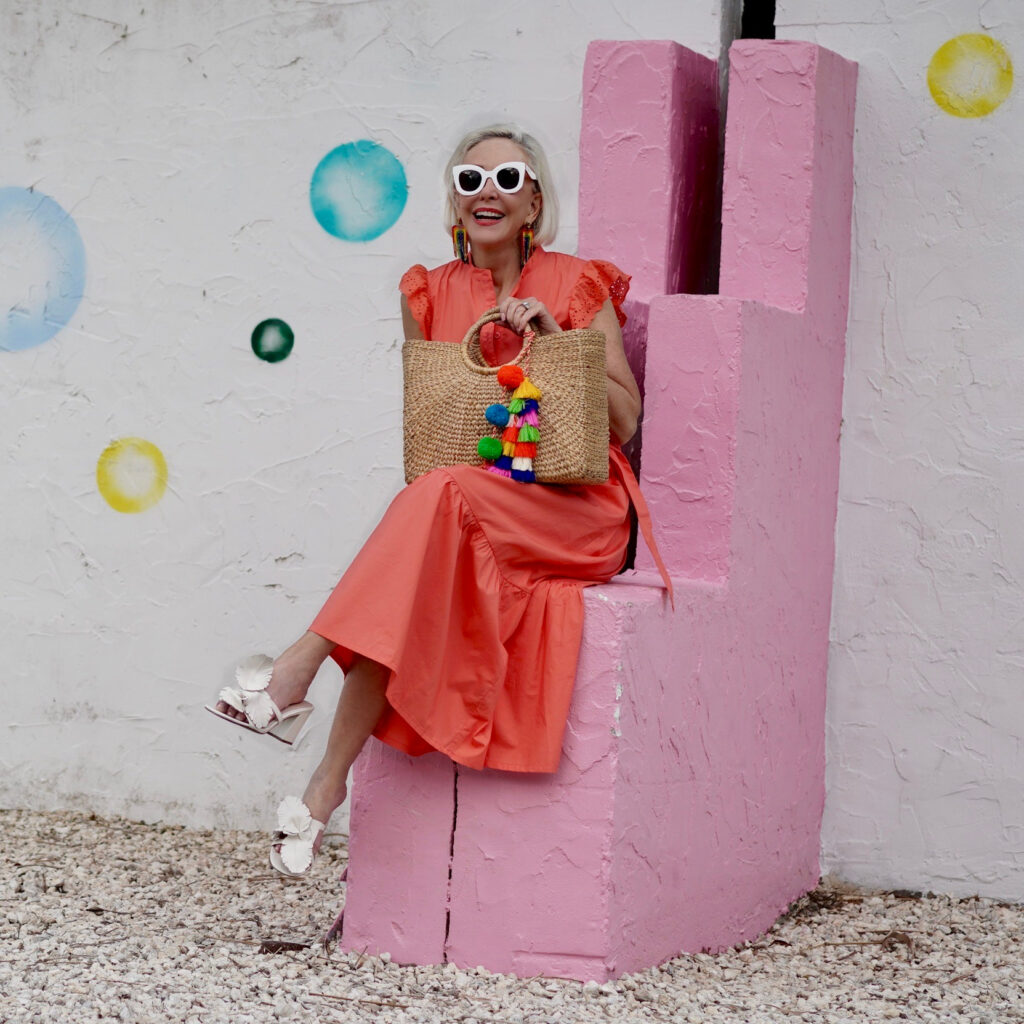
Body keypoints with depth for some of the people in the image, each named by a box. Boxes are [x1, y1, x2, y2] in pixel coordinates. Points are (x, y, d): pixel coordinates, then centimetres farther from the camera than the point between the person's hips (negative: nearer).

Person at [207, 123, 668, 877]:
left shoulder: (578, 286, 7)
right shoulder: (432, 295, 14)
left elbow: (626, 420, 3)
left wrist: (556, 341, -9)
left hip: (572, 508, -3)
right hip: (463, 502, 3)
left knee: (442, 499, -36)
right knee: (419, 578, -34)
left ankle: (301, 667, -39)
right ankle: (331, 782, -34)